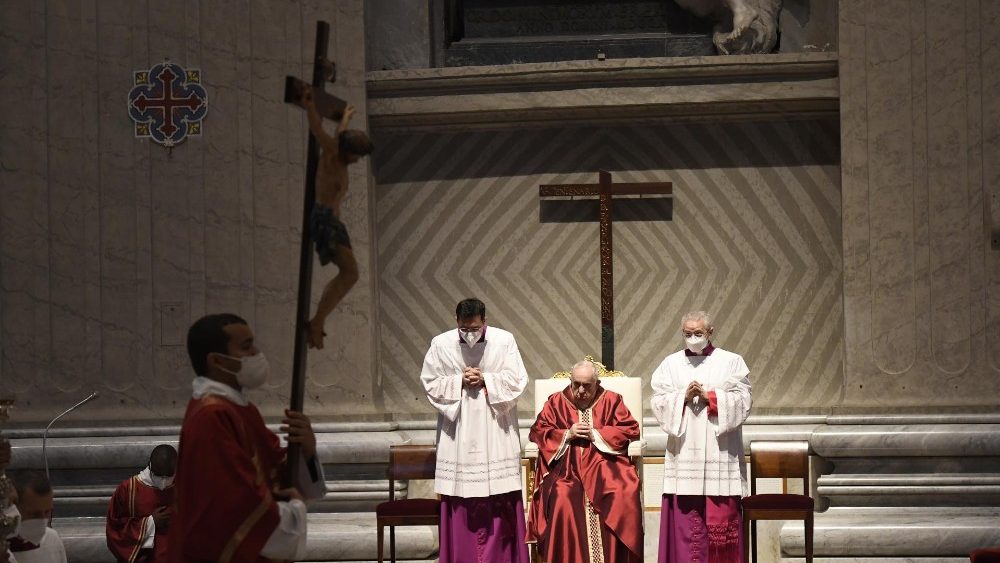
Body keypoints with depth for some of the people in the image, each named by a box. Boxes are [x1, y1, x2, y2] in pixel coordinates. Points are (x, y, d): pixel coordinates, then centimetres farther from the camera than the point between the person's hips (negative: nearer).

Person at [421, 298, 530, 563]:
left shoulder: (504, 340, -3)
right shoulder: (441, 344, -1)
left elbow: (517, 380, -3)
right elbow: (430, 383, 1)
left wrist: (485, 380, -14)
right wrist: (460, 381, -12)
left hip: (495, 430, 0)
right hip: (458, 431, 0)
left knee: (500, 499, 0)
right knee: (460, 499, 0)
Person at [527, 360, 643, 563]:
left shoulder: (611, 400, 11)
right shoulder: (556, 402, 12)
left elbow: (632, 430, 4)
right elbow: (537, 432, 9)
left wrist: (596, 434, -5)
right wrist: (567, 434, -6)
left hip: (603, 461, 0)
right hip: (566, 464, 0)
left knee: (623, 494, -30)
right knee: (562, 498, -33)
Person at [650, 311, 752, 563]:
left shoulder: (731, 362, 6)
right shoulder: (671, 364, 11)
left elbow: (742, 401, -2)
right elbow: (659, 403, 5)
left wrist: (710, 396, -12)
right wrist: (683, 397, -11)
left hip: (719, 454, -1)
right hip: (684, 454, 2)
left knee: (721, 517, -4)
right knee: (685, 516, -2)